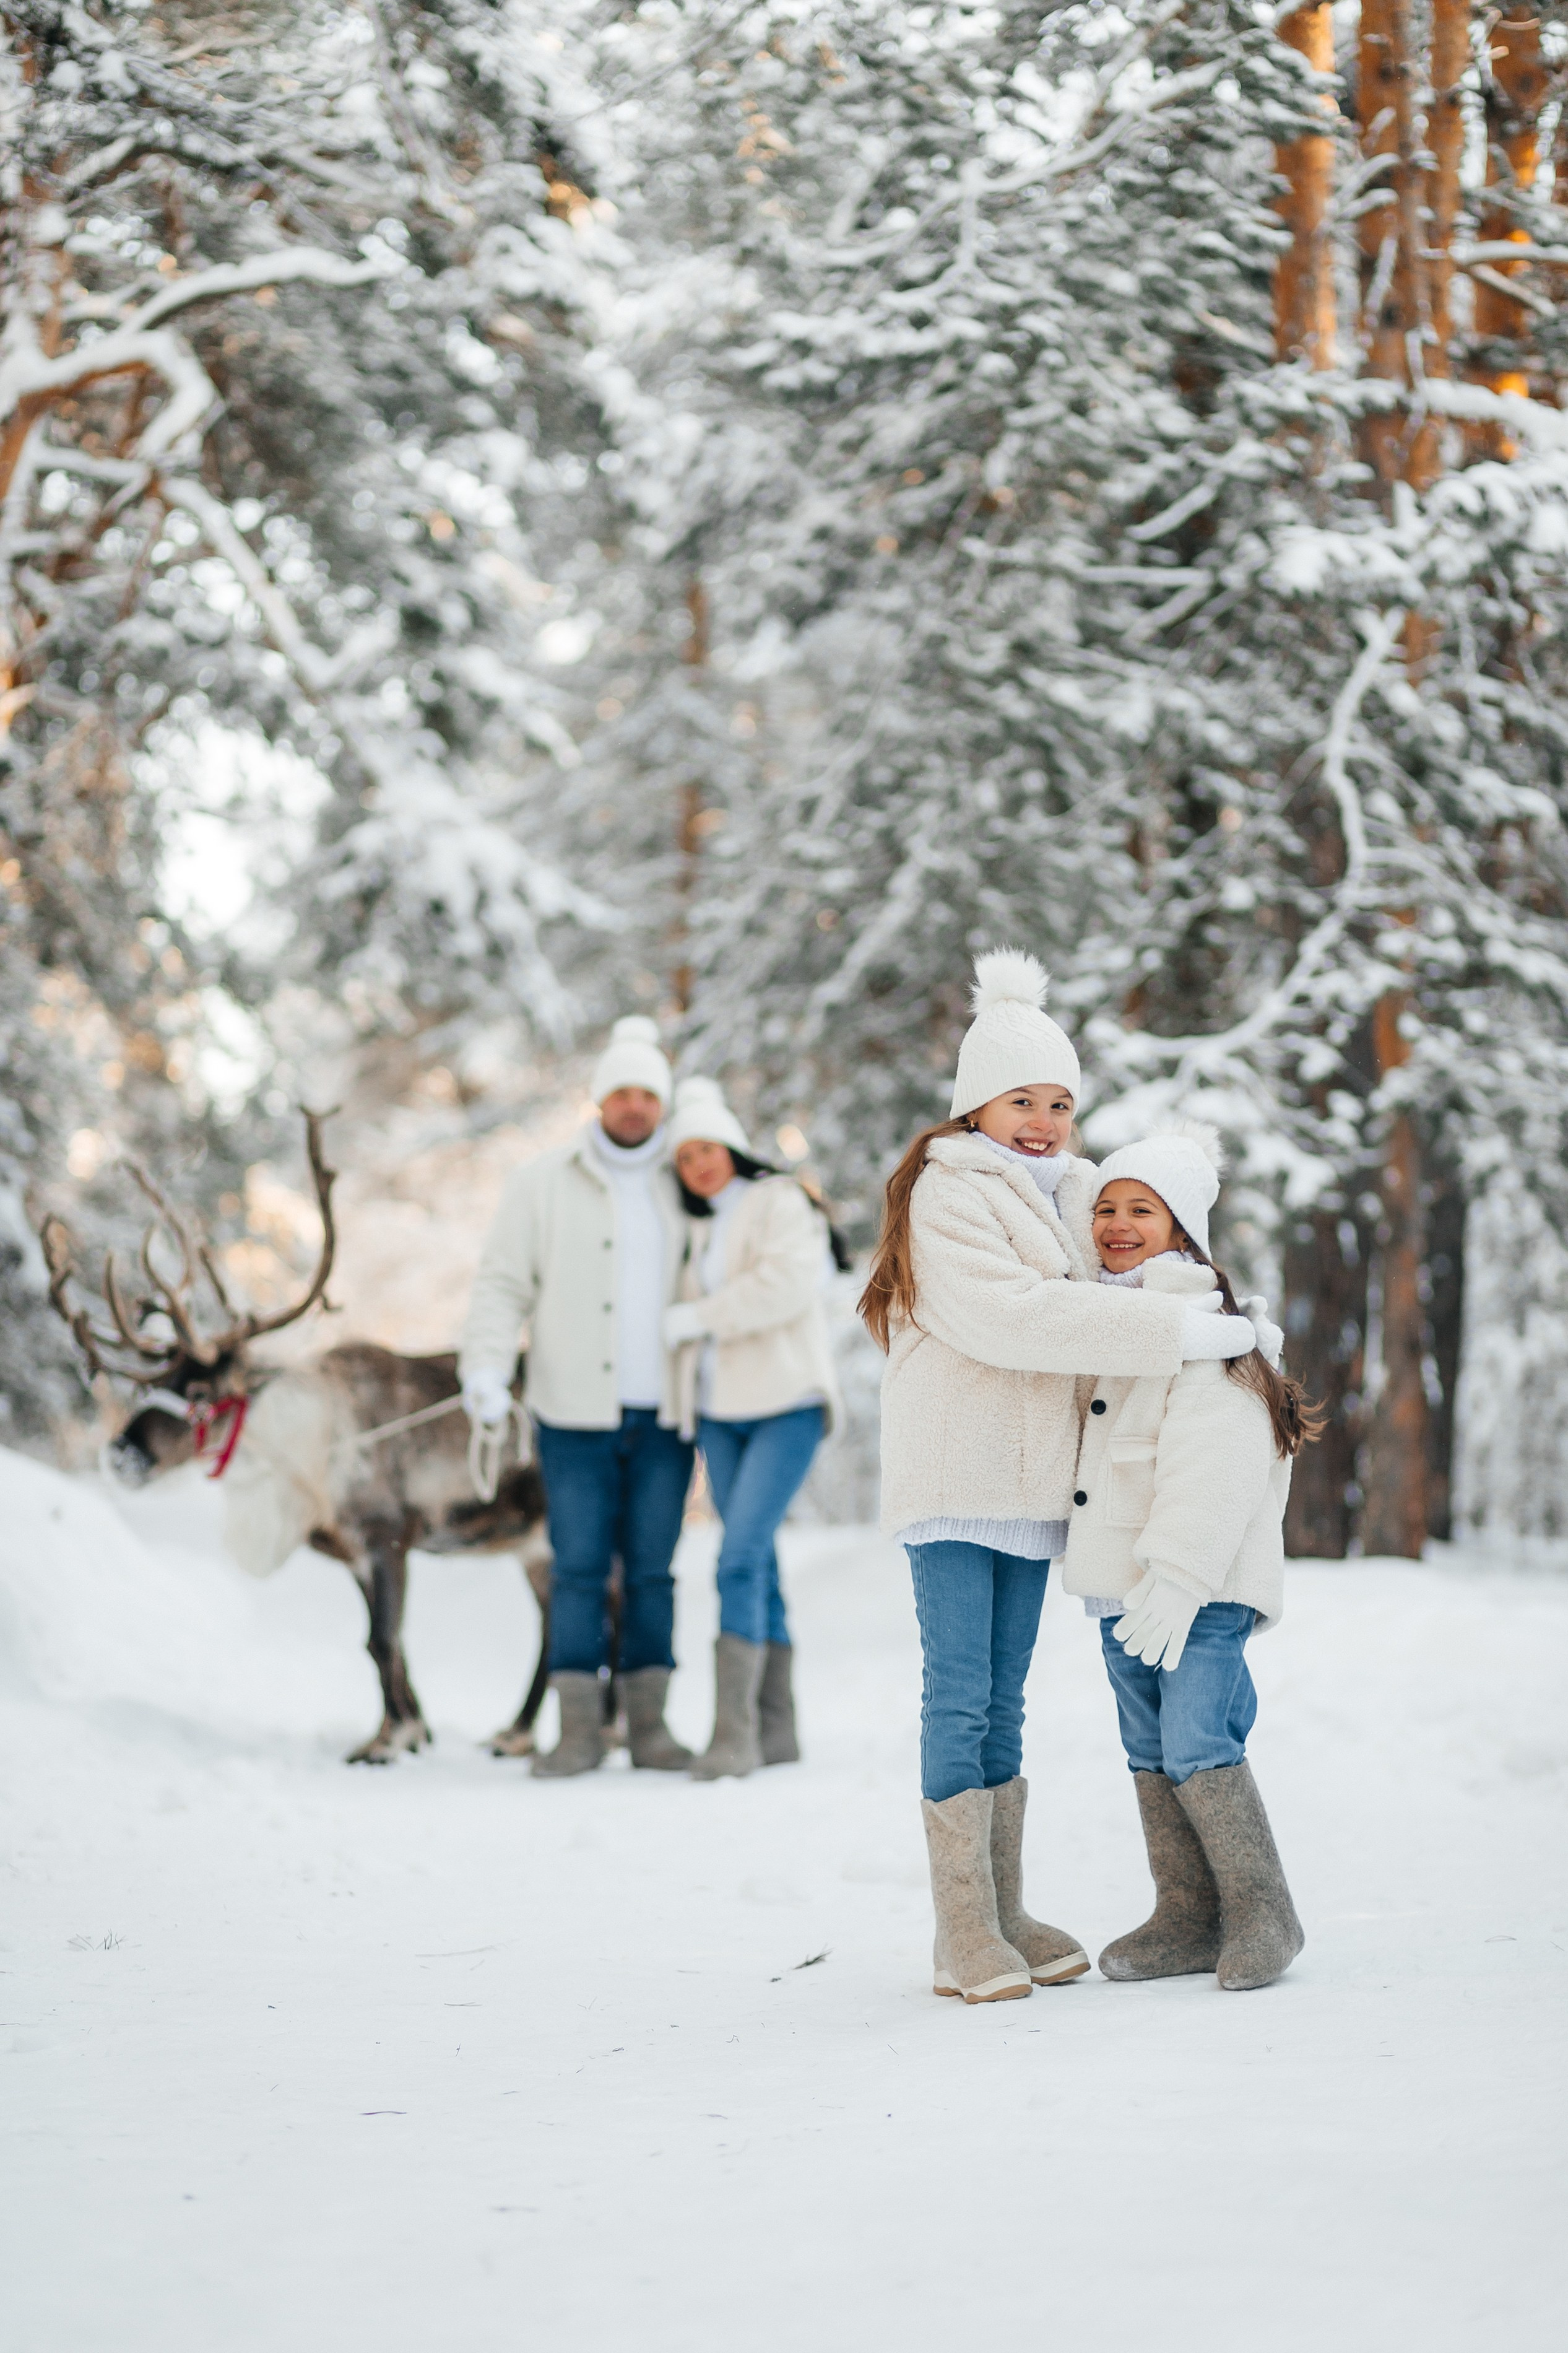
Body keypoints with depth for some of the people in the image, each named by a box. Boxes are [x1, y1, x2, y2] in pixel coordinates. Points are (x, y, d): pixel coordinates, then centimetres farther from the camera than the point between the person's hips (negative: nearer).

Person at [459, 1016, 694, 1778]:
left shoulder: (683, 1187, 8)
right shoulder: (544, 1184, 1)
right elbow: (503, 1286, -1)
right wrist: (486, 1369, -15)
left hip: (663, 1417, 2)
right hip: (576, 1419, -2)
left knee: (650, 1570, 4)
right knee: (578, 1569, -2)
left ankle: (648, 1724, 9)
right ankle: (580, 1729, 2)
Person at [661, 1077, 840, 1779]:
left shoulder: (779, 1201, -4)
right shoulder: (698, 1227, 17)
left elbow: (788, 1283, -20)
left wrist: (695, 1318, -16)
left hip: (785, 1404, -7)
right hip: (718, 1412, 7)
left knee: (740, 1557, -17)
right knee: (756, 1564, 7)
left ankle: (734, 1732, -20)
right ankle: (776, 1730, 12)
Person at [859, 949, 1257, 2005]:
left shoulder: (1075, 1194, 15)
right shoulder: (948, 1193, -10)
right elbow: (1011, 1317, -22)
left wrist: (1230, 1313, -1)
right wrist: (1174, 1333, -24)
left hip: (1032, 1479, 7)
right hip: (953, 1474, -7)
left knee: (1004, 1701, 11)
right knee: (960, 1698, -6)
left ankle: (1007, 1914, 15)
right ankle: (964, 1935, -5)